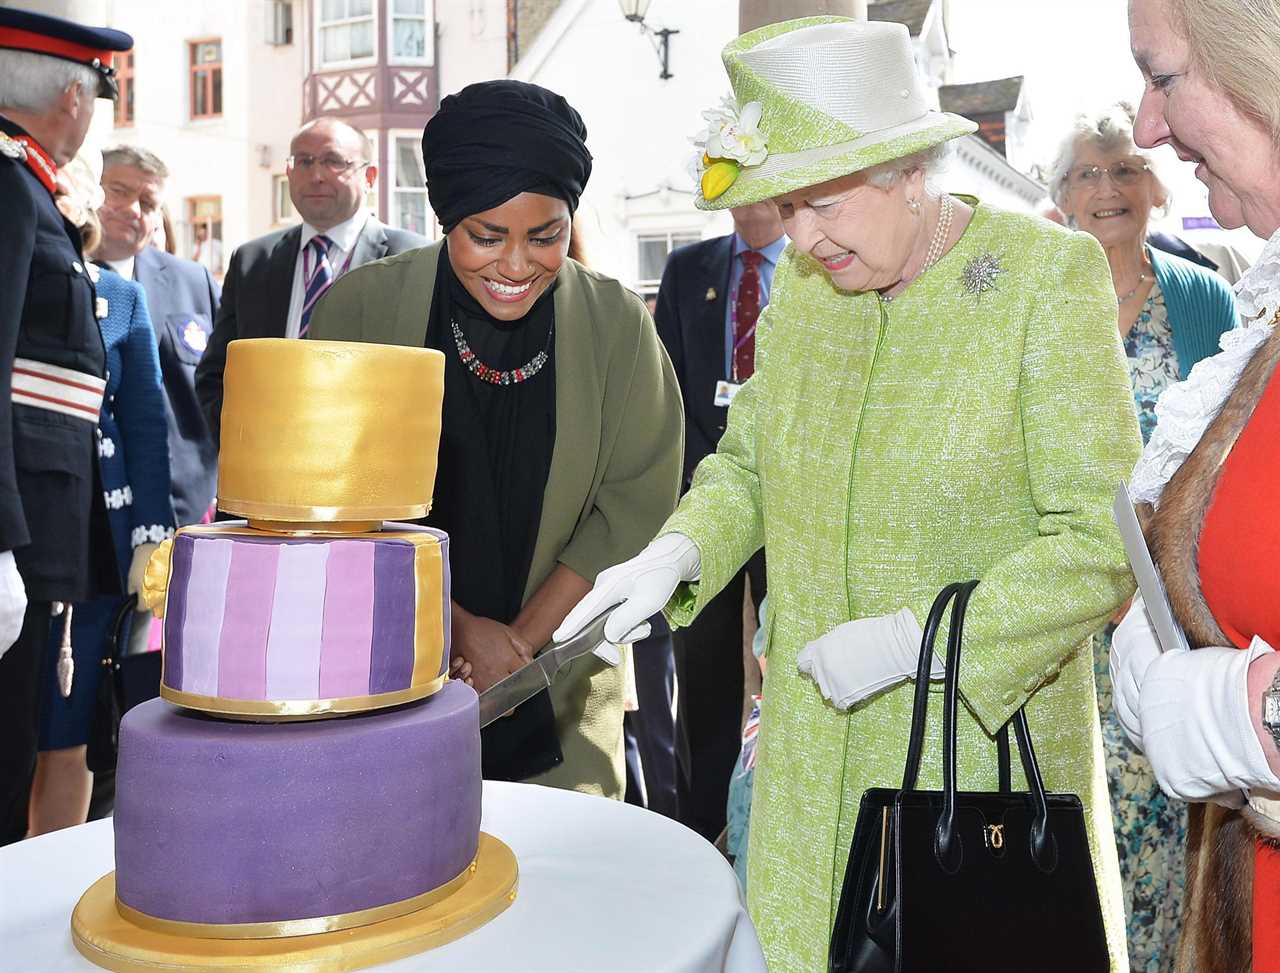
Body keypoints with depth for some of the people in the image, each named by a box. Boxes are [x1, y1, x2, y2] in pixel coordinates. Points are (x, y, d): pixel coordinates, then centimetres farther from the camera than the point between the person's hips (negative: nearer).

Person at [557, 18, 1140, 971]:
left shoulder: (1049, 275, -13)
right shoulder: (802, 281, 2)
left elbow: (1104, 541, -15)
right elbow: (747, 463, 14)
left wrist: (913, 637, -21)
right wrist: (678, 551, -6)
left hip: (988, 739, -4)